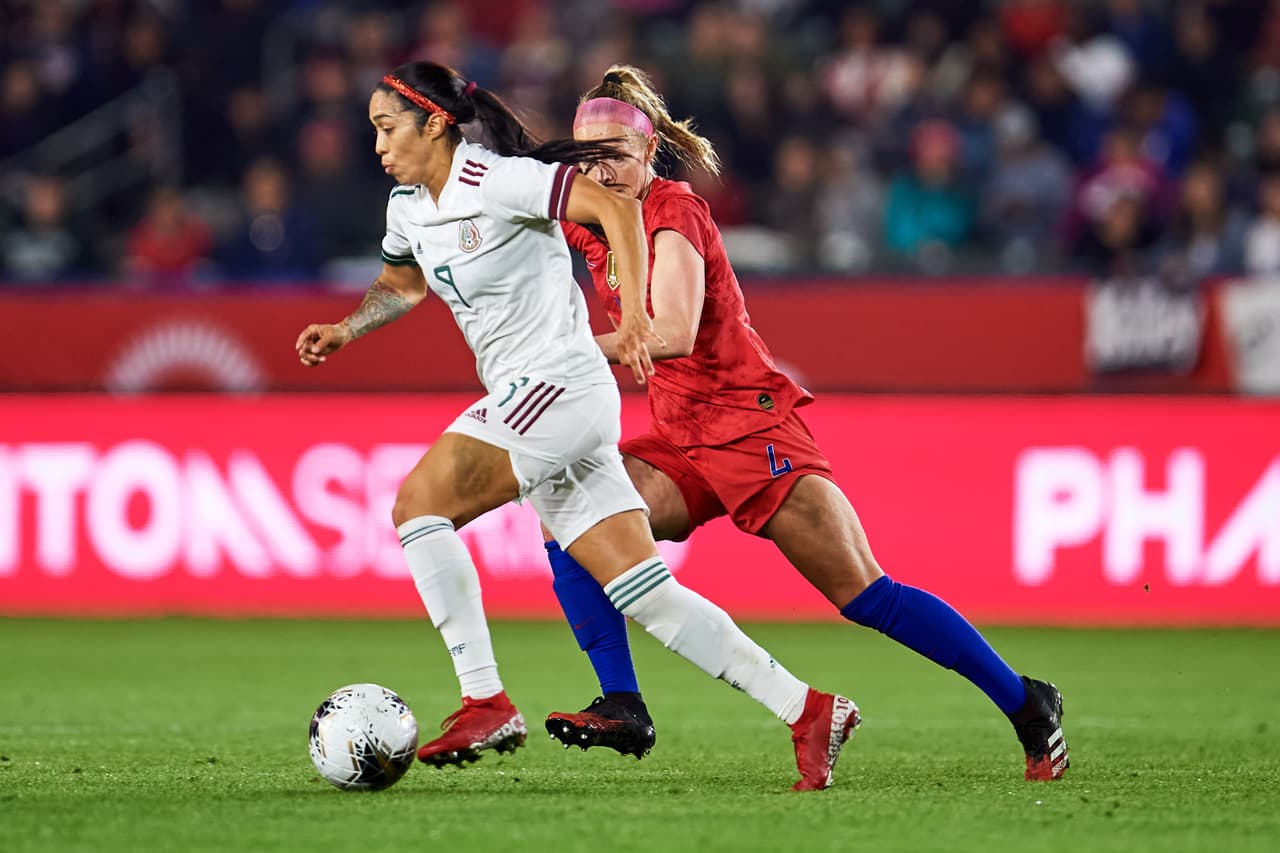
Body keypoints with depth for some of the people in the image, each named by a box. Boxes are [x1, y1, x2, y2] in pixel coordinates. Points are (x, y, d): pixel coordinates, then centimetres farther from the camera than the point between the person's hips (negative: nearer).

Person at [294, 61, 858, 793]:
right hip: (531, 401, 9)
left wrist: (633, 316, -28)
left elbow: (614, 206, -21)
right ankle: (809, 712, 2)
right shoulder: (409, 205, 14)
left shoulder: (495, 181, -12)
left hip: (557, 385, -9)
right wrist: (345, 330, 16)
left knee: (418, 504, -15)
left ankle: (485, 702, -15)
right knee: (646, 593, 3)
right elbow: (402, 283, 34)